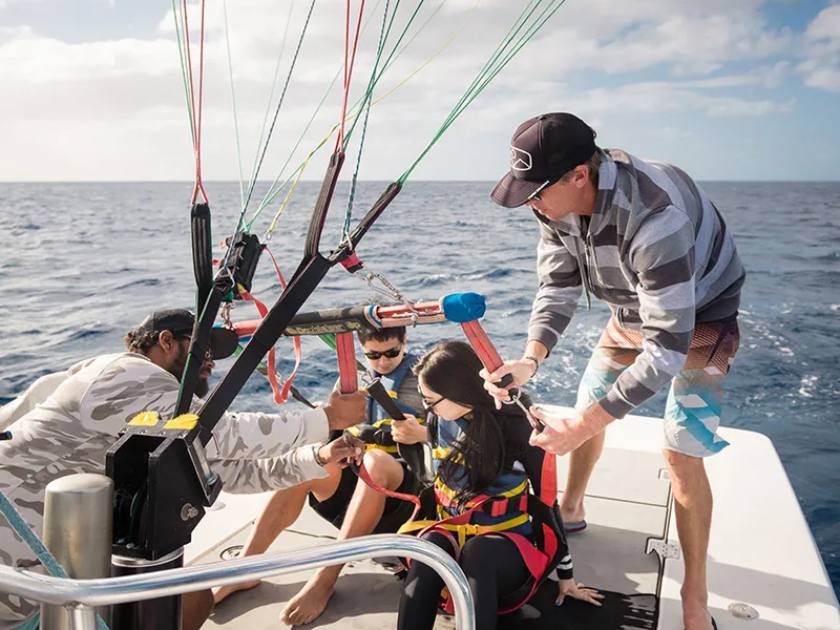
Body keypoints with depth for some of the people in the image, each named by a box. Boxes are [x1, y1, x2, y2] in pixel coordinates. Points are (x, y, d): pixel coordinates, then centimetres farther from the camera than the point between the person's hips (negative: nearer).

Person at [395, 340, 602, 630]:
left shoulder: (520, 427, -15)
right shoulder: (440, 419, -2)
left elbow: (546, 500, -6)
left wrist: (565, 576, 1)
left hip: (509, 544, -3)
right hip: (453, 533, 3)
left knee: (478, 551, -39)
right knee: (431, 544, -33)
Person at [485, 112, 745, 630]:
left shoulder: (654, 217, -42)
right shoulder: (558, 200, -20)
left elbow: (668, 347, -42)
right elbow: (557, 287, -14)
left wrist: (583, 424, -42)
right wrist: (531, 358, -33)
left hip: (700, 316, -6)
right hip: (634, 310, 7)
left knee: (681, 453, -10)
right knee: (587, 407, 14)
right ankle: (571, 511, 39)